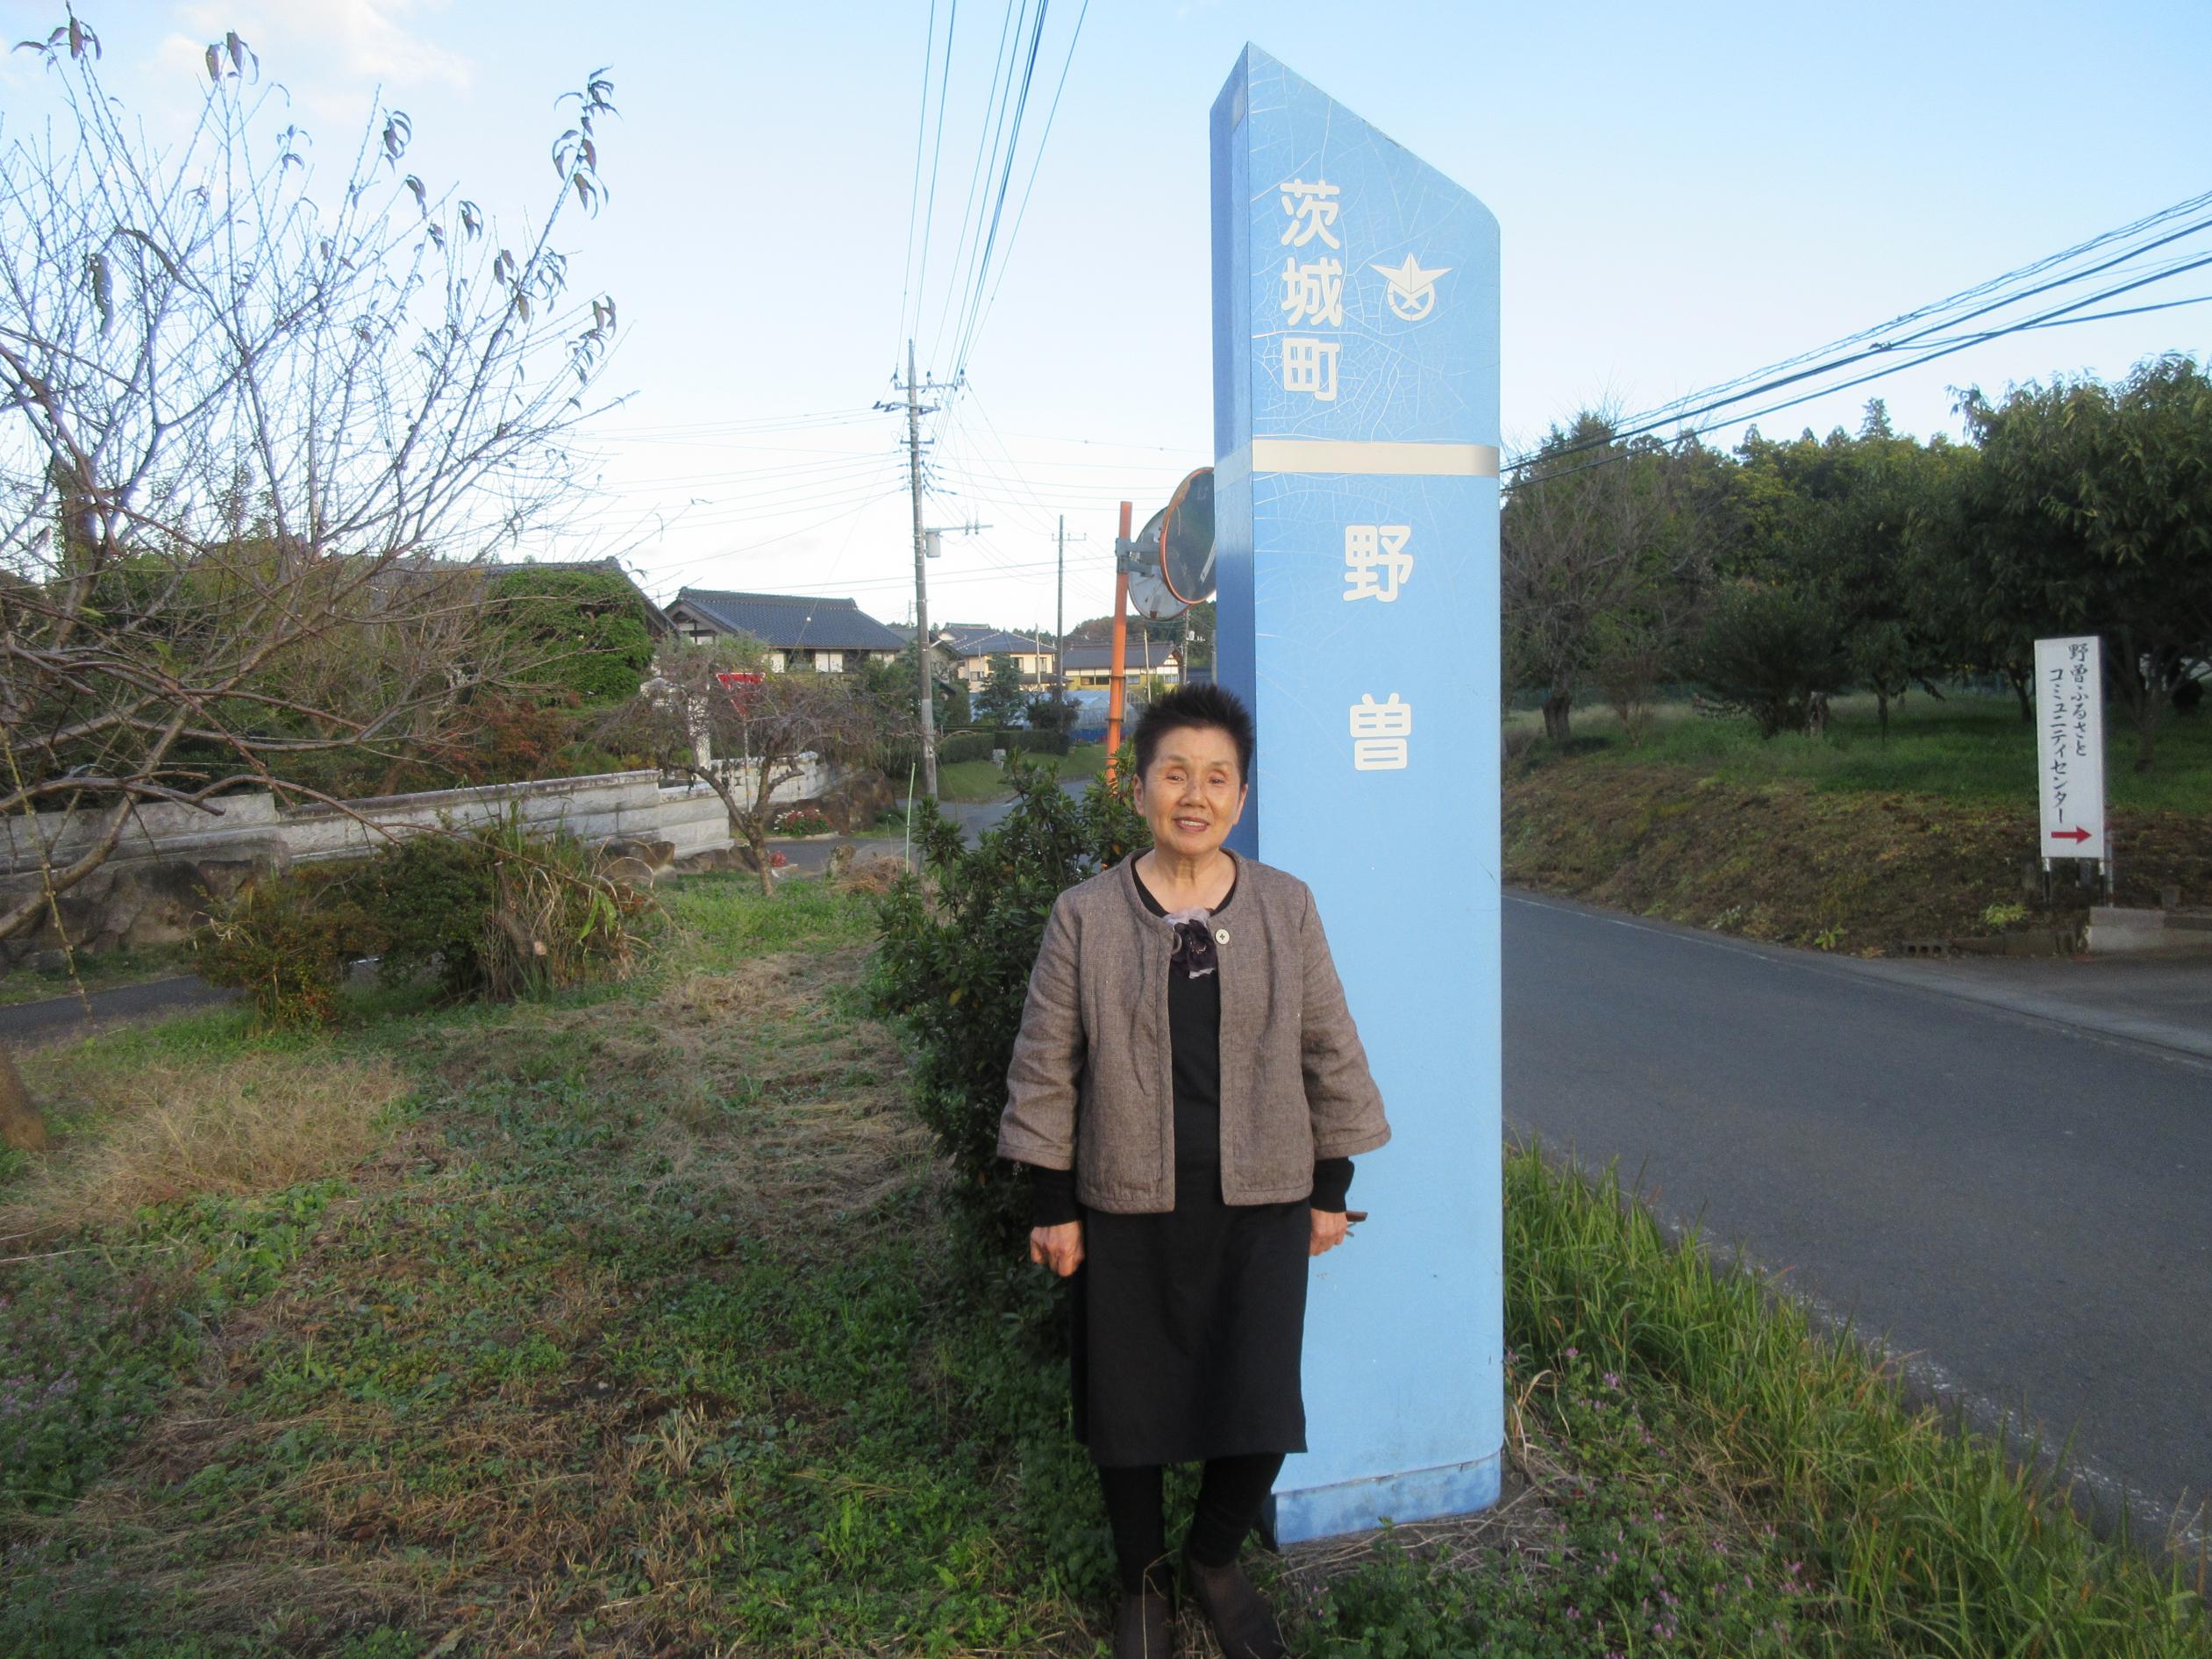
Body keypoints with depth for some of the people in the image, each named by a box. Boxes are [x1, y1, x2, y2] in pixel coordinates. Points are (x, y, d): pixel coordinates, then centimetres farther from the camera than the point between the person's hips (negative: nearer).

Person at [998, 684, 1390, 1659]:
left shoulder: (1284, 907, -2)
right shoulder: (1086, 916, -6)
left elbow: (1328, 1050, 5)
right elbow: (1047, 1067, -2)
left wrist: (1332, 1188, 6)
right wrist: (1052, 1206, -2)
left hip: (1260, 1205, 1)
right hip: (1128, 1209, 0)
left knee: (1258, 1412, 4)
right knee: (1128, 1410, 12)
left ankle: (1215, 1563, 37)